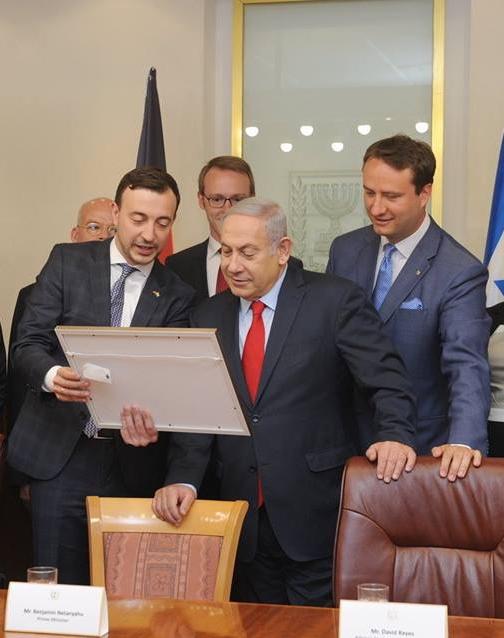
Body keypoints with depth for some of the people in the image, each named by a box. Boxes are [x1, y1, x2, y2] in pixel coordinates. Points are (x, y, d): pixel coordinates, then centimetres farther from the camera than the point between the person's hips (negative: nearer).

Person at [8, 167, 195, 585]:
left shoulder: (177, 296, 4)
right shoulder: (68, 261, 3)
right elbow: (27, 344, -1)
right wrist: (53, 375, -23)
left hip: (128, 459, 1)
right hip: (58, 453, -1)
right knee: (58, 586, 3)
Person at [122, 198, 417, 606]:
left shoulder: (335, 301, -6)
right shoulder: (210, 317, 8)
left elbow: (386, 377, -10)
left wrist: (396, 434, -28)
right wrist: (183, 479, -8)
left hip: (315, 515, -4)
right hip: (244, 515, 4)